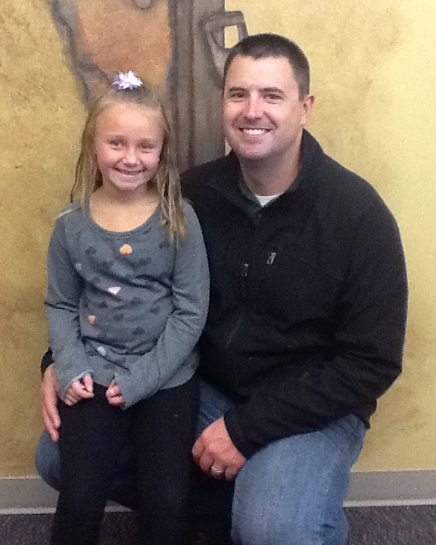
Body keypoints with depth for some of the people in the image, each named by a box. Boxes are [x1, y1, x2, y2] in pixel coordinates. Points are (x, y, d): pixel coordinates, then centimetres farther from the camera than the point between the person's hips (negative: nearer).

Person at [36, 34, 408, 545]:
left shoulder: (358, 213, -16)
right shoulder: (195, 192, -4)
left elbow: (372, 363, -15)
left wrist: (247, 428, -19)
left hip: (311, 407, -4)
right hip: (203, 387, 5)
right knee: (58, 455, -5)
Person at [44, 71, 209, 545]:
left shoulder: (179, 219, -7)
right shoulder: (71, 225, -1)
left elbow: (191, 311, -7)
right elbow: (60, 305, 7)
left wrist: (139, 380, -12)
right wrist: (70, 370, -7)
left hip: (165, 377, -1)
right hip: (92, 376, 1)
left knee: (167, 500, -3)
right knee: (80, 497, -5)